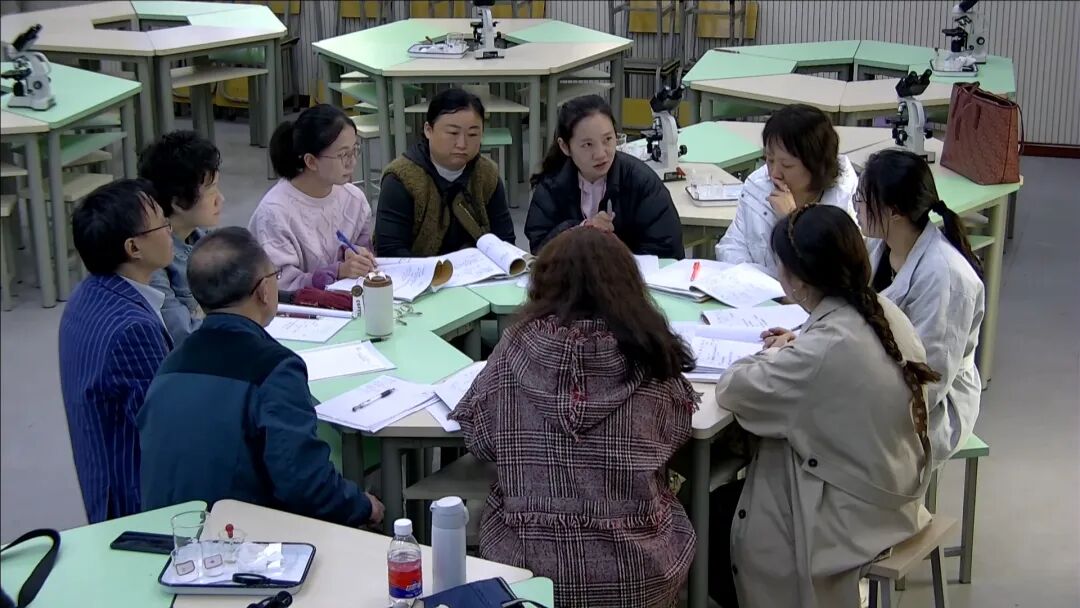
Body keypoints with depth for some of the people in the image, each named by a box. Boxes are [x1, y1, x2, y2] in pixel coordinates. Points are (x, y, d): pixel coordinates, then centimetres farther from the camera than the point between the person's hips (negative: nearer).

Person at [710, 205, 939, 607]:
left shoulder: (827, 347, -31)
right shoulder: (885, 311, -5)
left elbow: (732, 390, -21)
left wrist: (771, 357, -4)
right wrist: (792, 351, 3)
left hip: (853, 516, -8)